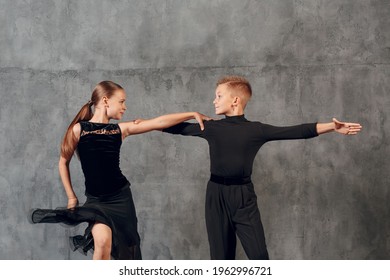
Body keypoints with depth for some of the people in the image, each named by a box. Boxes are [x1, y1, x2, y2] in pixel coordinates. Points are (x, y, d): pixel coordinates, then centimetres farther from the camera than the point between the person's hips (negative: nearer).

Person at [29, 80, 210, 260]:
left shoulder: (121, 129, 2)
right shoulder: (79, 129, -7)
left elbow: (159, 122, -2)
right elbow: (63, 163, 3)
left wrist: (192, 114, -4)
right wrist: (71, 197, 3)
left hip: (120, 196, 3)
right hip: (96, 199, -3)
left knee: (125, 248, 8)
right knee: (103, 241, -25)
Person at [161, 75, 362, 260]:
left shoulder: (256, 130, -3)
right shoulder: (211, 128, 3)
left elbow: (295, 132, -9)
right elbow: (179, 128, 13)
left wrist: (332, 127, -16)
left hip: (244, 196, -2)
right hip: (217, 196, 2)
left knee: (259, 255, -3)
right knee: (221, 257, 9)